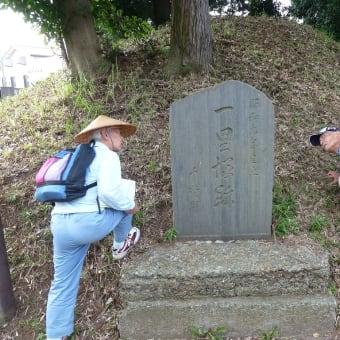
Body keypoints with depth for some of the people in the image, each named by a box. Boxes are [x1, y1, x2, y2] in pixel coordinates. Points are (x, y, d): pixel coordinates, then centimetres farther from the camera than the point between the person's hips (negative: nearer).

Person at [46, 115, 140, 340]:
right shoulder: (108, 156, -3)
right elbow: (109, 192, -19)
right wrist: (130, 205, -2)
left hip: (60, 224, 8)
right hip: (87, 222, -8)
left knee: (63, 285, 18)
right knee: (126, 192, 15)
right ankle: (121, 246, 28)